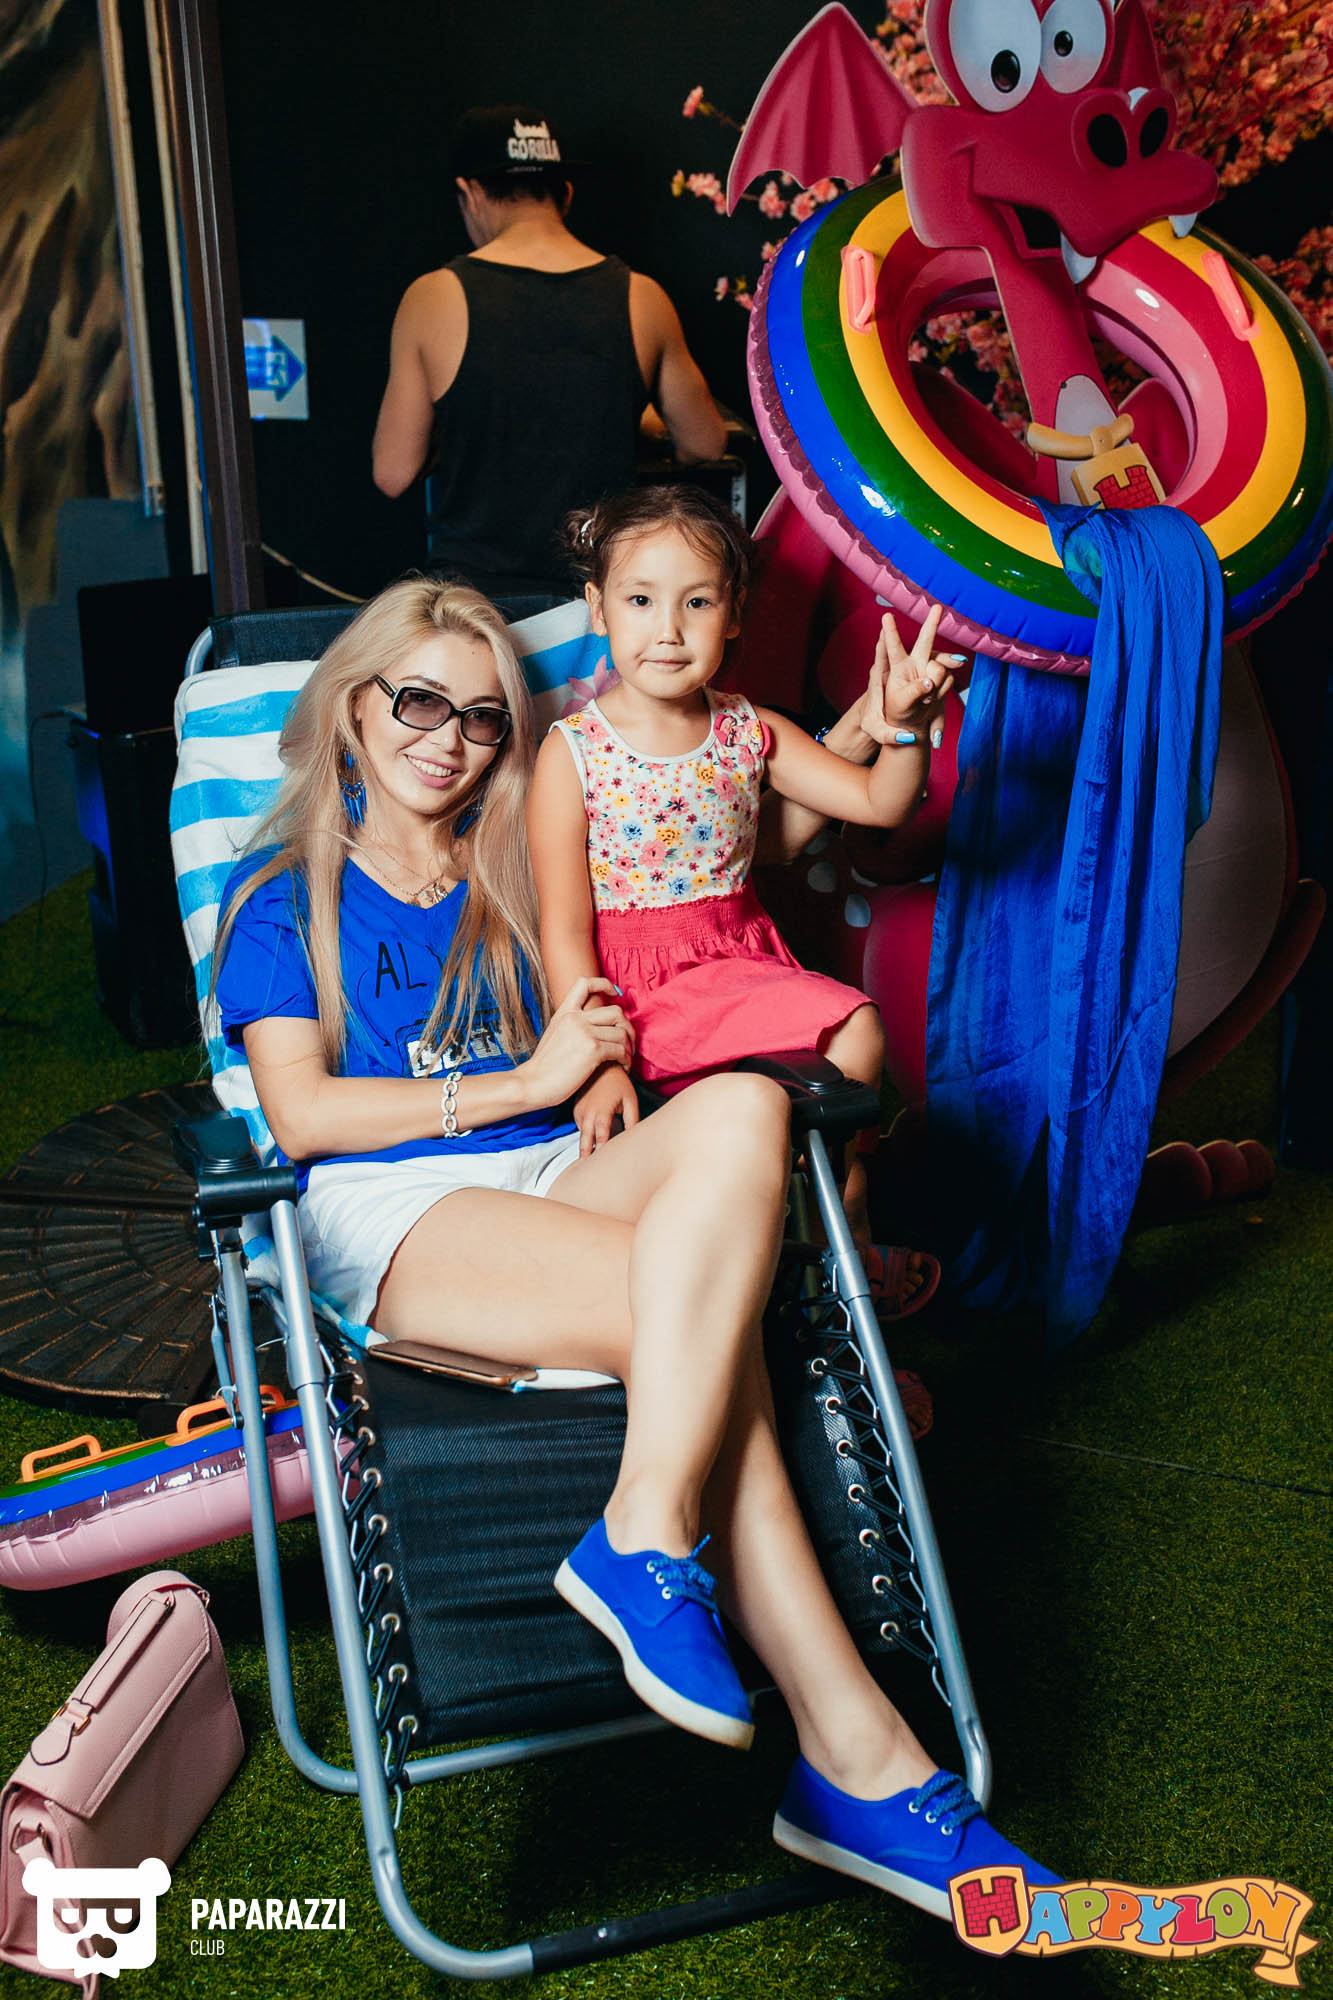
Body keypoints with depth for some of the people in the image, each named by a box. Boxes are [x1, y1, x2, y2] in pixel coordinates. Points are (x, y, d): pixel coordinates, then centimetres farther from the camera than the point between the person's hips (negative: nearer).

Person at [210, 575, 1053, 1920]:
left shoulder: (516, 887, 27)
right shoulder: (286, 899, 14)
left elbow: (583, 1060, 25)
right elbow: (300, 1115, -2)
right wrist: (525, 1083, -6)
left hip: (559, 1179, 4)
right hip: (394, 1214, -4)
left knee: (741, 1109, -33)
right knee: (712, 1319, -33)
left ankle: (645, 1540, -39)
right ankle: (858, 1757, -32)